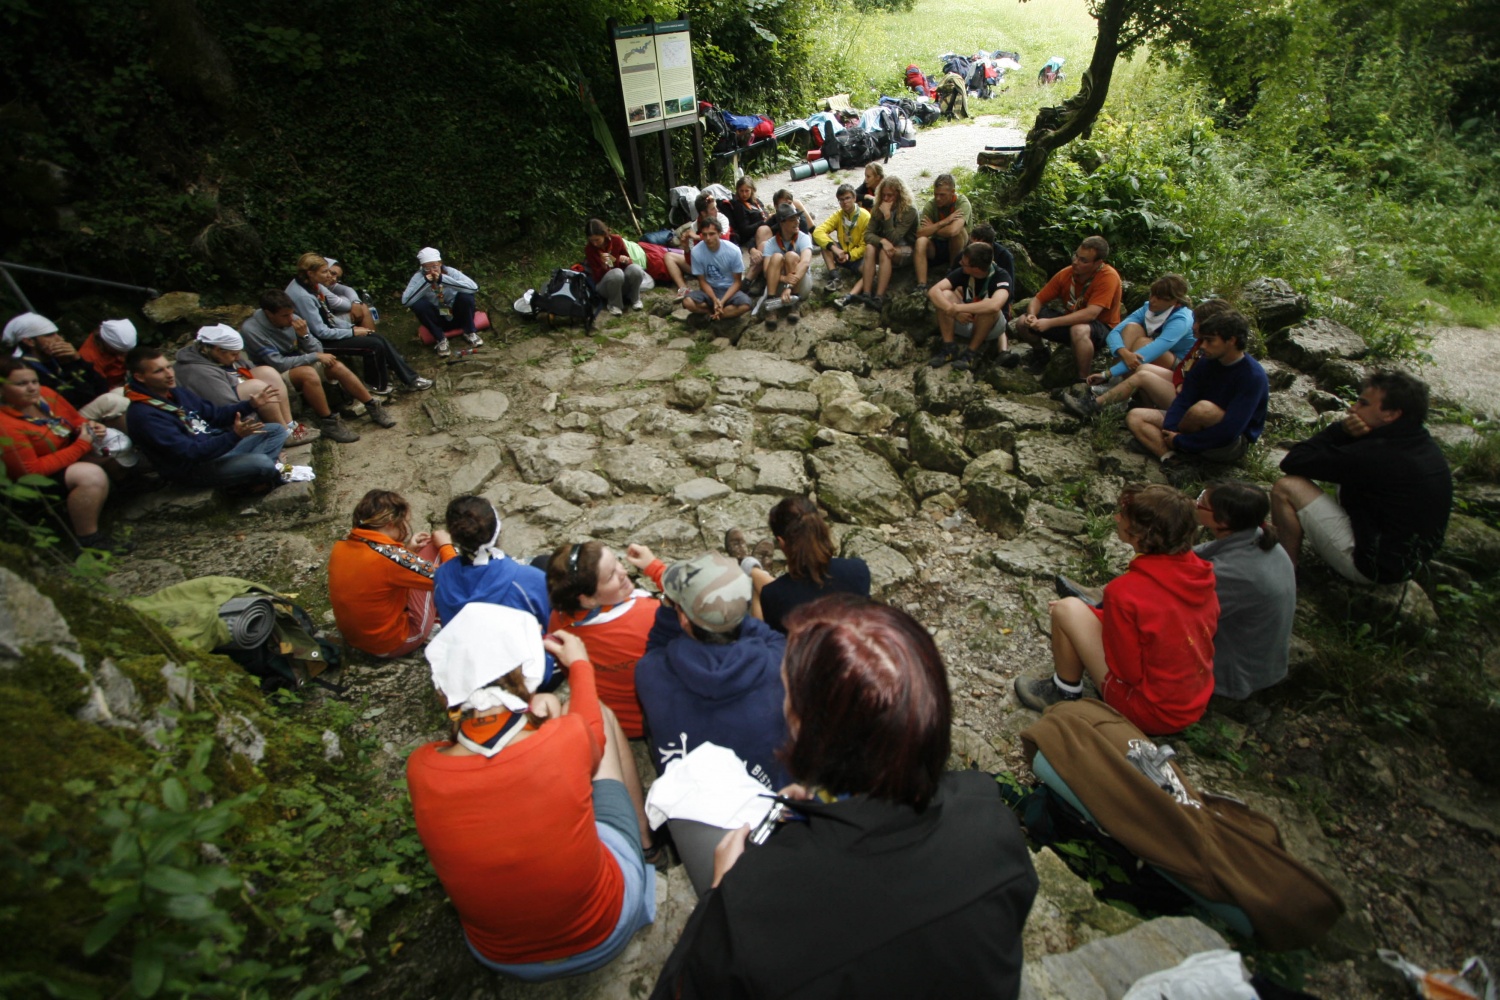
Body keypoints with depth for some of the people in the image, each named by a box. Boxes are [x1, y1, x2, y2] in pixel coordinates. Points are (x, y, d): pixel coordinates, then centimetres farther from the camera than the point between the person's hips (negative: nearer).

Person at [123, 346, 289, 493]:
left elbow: (215, 414, 19)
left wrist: (250, 405, 2)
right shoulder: (143, 415, -19)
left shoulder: (177, 392, 10)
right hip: (194, 469, -10)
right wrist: (235, 436, -36)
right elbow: (190, 453, -26)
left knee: (276, 430, 9)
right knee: (262, 464, -34)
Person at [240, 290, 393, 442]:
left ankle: (373, 407, -9)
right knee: (309, 373, -35)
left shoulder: (293, 319, -8)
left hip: (298, 365, 6)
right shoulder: (251, 330, -22)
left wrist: (304, 335, -22)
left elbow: (318, 351, -3)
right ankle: (329, 423, -27)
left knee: (337, 366, -18)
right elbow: (278, 364, -24)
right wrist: (315, 357, -22)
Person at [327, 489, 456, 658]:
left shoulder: (341, 544, -6)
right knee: (433, 549, -1)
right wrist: (445, 545, -4)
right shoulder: (391, 555, -29)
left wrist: (408, 551, 7)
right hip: (391, 644, -7)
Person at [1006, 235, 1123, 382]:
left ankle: (1084, 381, -22)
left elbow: (1090, 314, -35)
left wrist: (1049, 323, -40)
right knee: (1022, 322, -8)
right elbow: (1038, 299, -3)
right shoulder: (1066, 273, -9)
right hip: (1071, 321, 6)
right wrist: (1032, 316, -27)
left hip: (1102, 328, -6)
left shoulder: (1108, 277, -25)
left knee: (1079, 330, -42)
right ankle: (1041, 352, 23)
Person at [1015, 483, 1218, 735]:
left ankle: (1065, 695, 12)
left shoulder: (1125, 591, -28)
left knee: (1067, 609, -7)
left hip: (1150, 713, -7)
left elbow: (1129, 672, -20)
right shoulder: (1201, 572, -8)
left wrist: (1090, 614, -3)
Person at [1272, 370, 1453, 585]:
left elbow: (1293, 462, -25)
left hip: (1374, 566, -10)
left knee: (1287, 487, -15)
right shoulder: (1420, 441, 2)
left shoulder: (1378, 455, -27)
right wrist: (1346, 432, -10)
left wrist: (1342, 430, -11)